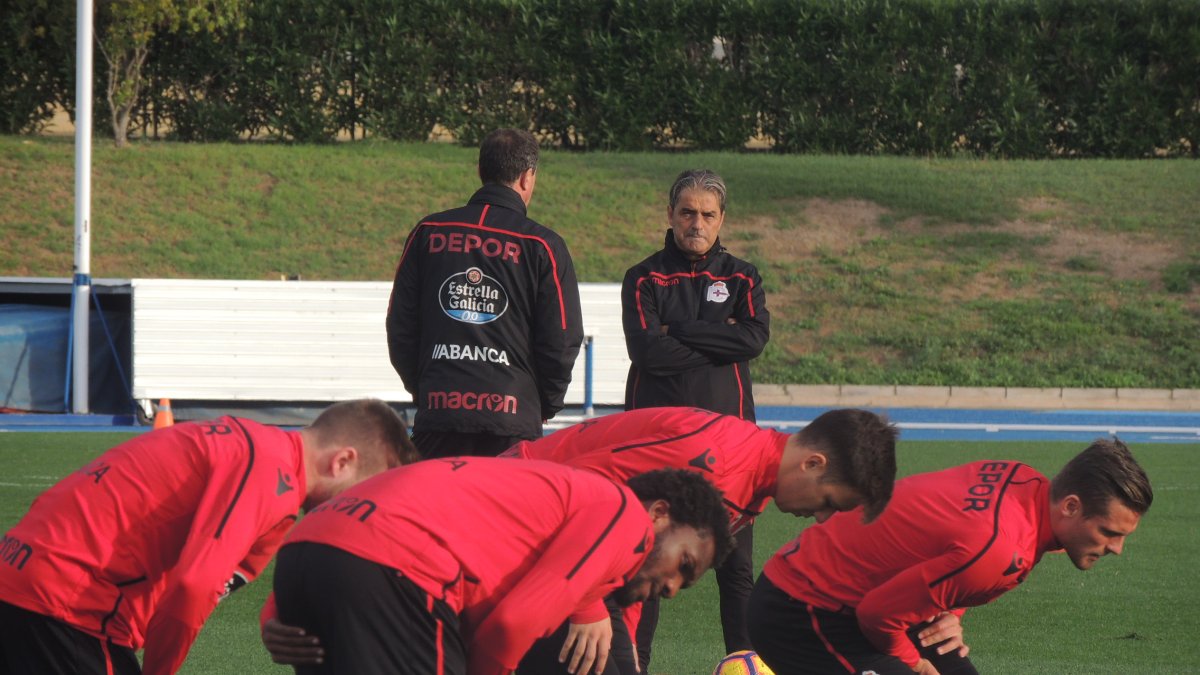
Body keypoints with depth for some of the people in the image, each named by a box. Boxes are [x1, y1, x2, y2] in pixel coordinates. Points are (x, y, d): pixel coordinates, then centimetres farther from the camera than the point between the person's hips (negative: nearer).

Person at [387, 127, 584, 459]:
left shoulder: (428, 233, 8)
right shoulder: (542, 246, -2)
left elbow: (400, 324, 11)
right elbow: (562, 339, -1)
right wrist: (544, 407, 14)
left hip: (437, 418, 3)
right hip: (513, 420, -2)